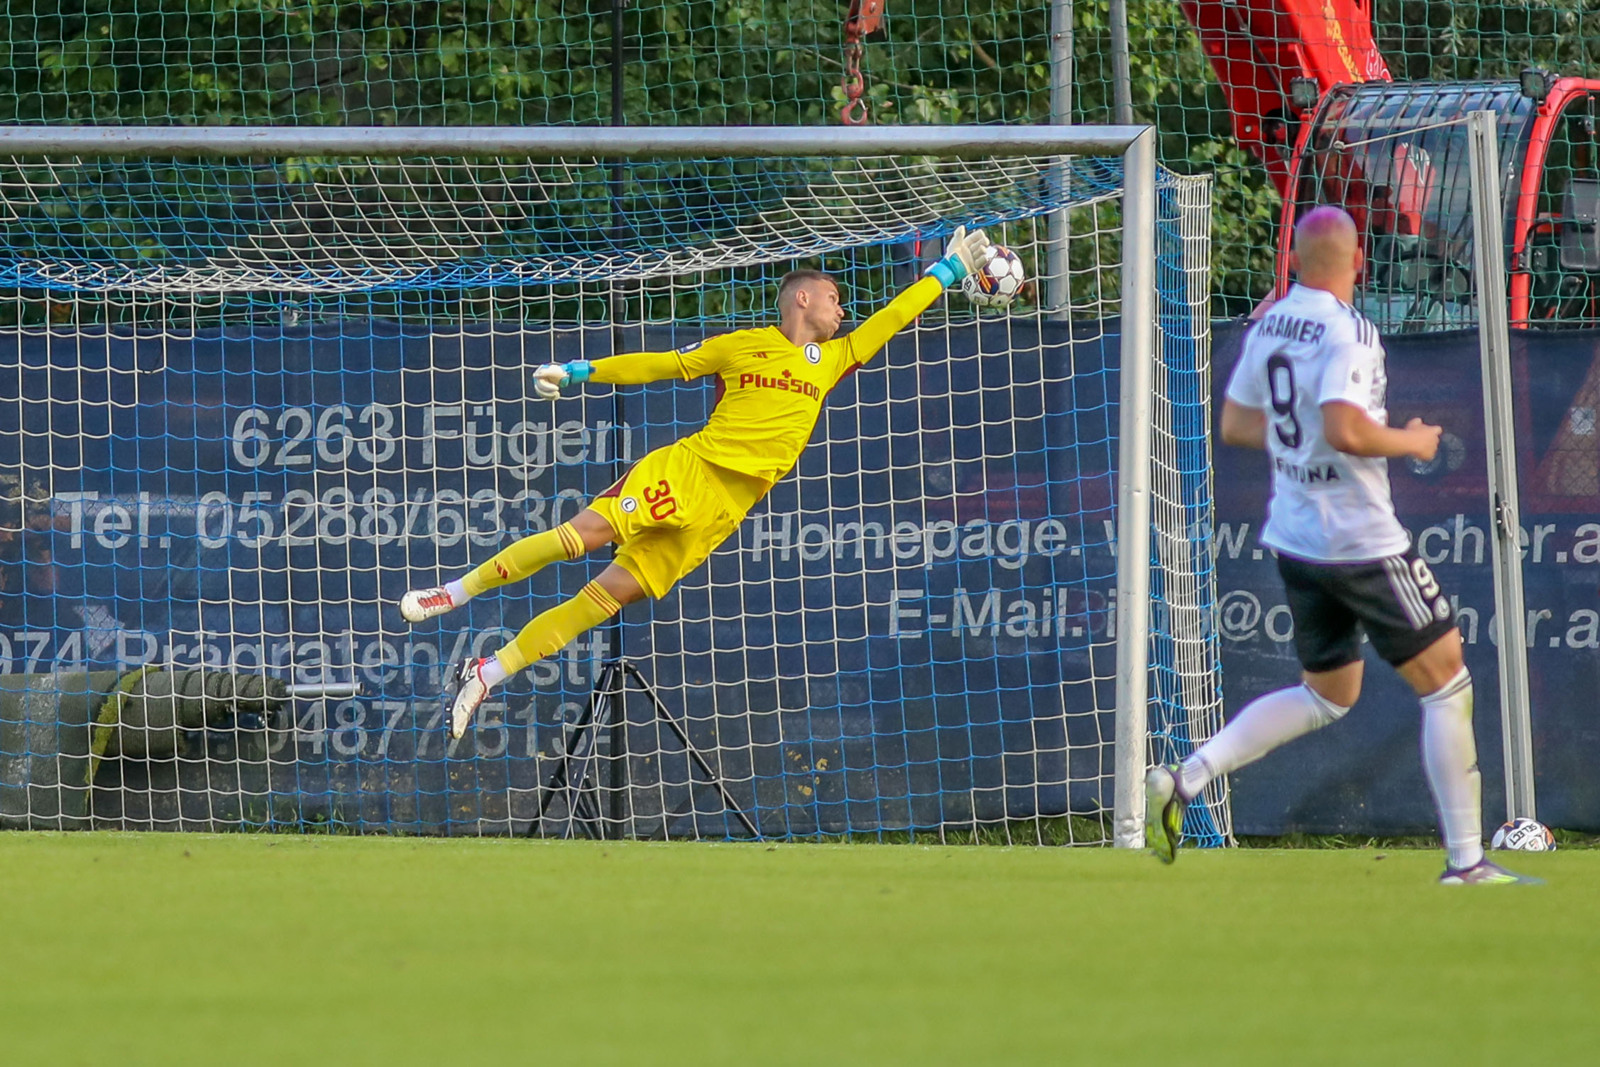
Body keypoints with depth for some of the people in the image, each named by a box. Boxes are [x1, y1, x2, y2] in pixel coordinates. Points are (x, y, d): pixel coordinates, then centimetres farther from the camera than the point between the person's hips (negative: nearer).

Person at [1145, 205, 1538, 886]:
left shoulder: (1269, 324, 7)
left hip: (1294, 540, 8)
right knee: (1446, 684, 3)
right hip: (1360, 543, -8)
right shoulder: (1347, 331, -18)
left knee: (1326, 696, 20)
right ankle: (1465, 861, 2)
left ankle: (1184, 778, 6)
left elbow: (1235, 426, 14)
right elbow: (1346, 431, -29)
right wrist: (1410, 442, -12)